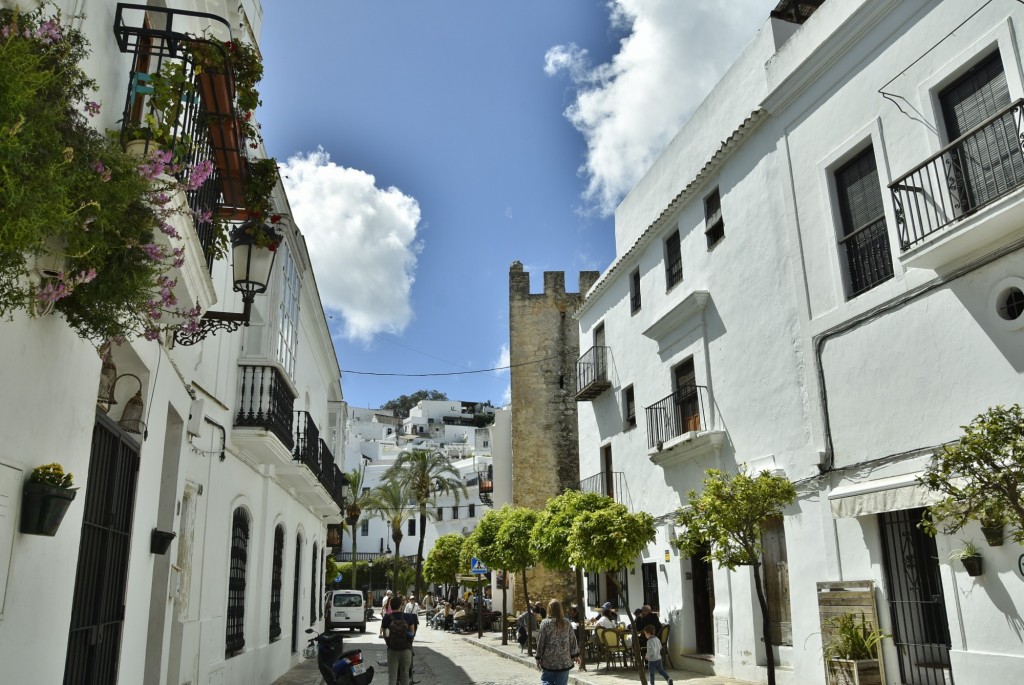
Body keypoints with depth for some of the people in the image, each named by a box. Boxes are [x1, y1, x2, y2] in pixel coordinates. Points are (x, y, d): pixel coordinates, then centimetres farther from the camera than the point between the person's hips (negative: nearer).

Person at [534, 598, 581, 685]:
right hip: (564, 660, 2)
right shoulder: (566, 623, -1)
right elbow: (573, 640, 4)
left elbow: (540, 641, -6)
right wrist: (576, 655, 14)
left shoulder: (545, 623, -9)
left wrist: (538, 658, 3)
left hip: (549, 660, -2)